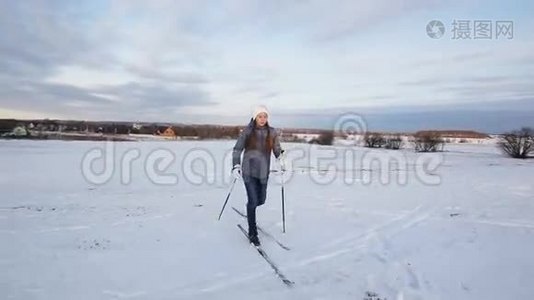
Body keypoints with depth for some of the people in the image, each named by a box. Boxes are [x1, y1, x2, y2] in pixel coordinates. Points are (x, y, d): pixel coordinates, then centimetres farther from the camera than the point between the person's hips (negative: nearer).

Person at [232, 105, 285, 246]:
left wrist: (280, 158, -6)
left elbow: (277, 149, 11)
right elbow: (237, 149, 0)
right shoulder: (247, 131, -5)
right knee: (253, 200, -8)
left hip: (263, 172, 3)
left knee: (261, 200, 11)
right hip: (249, 171, -3)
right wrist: (236, 166, -8)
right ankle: (252, 232, 8)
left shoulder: (272, 132, 1)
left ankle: (249, 210, 48)